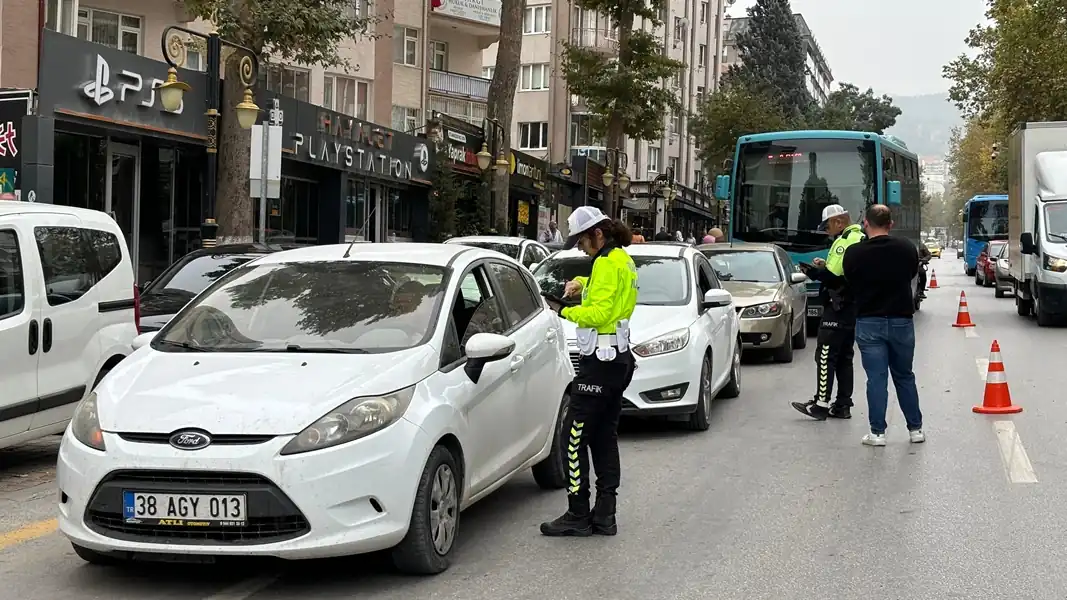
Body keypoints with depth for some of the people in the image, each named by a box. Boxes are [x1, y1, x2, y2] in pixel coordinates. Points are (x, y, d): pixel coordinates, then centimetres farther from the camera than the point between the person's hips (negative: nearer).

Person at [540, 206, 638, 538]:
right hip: (618, 359, 10)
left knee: (575, 436, -7)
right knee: (605, 438, 11)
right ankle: (604, 515, 13)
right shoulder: (624, 260, 17)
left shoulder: (607, 263, -14)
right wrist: (581, 284, 19)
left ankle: (577, 516, -5)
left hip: (599, 361, -10)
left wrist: (566, 312, -9)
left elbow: (599, 312, -22)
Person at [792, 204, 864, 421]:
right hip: (854, 307, 10)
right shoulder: (861, 239, 15)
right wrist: (825, 266, 9)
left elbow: (835, 278, -23)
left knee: (826, 355, -6)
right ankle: (843, 405, 15)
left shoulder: (844, 242, -16)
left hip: (838, 307, -10)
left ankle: (821, 403, -6)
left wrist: (814, 272, -10)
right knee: (844, 356, 13)